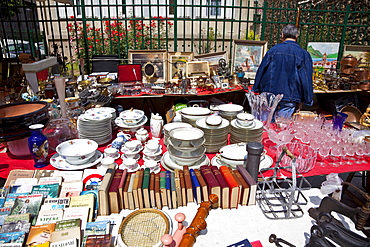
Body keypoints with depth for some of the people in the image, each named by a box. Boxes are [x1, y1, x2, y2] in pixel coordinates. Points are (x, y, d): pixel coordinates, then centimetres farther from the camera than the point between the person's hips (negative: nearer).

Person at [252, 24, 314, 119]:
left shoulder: (273, 50, 2)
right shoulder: (303, 54, -2)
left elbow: (261, 71, 6)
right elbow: (306, 80, -1)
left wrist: (255, 90, 16)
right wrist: (308, 100, 7)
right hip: (289, 99, -1)